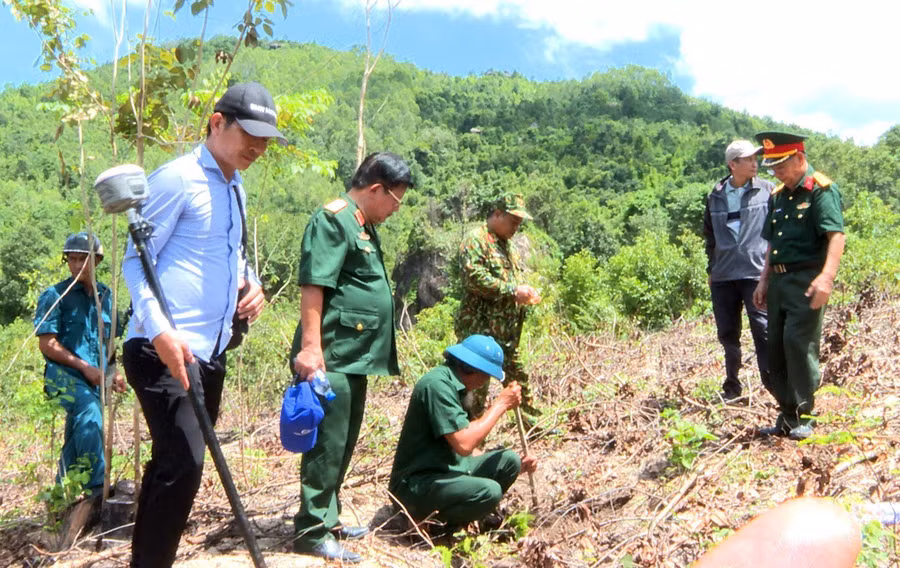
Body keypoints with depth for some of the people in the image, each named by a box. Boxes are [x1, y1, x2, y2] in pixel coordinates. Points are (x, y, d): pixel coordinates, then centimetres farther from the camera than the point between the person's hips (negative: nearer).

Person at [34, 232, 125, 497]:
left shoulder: (105, 296, 13)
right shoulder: (55, 296, -3)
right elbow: (47, 345, -8)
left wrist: (112, 373, 10)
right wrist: (84, 366, -13)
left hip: (95, 377, 6)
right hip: (64, 374, -6)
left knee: (76, 443, 11)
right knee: (90, 411, -33)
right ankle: (97, 486, -31)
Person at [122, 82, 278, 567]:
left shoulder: (235, 189, 16)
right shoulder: (178, 178, -10)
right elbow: (135, 260, -13)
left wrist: (250, 285, 6)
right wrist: (159, 330, -27)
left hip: (210, 353, 9)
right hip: (164, 352, -9)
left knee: (173, 464, 15)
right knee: (183, 464, -15)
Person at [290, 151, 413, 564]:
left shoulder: (364, 225, 18)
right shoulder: (333, 219, -12)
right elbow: (313, 286, -19)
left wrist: (375, 351, 24)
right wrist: (311, 346, -25)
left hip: (354, 357, 10)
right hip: (331, 357, -10)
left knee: (342, 445, 16)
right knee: (327, 444, -3)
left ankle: (329, 519, 28)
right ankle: (312, 532, 8)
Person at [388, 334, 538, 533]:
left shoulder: (454, 385, 12)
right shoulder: (437, 384, -20)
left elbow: (467, 449, 14)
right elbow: (464, 444, -28)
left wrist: (517, 464, 7)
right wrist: (500, 404, -17)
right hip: (415, 485, -10)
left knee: (509, 460, 1)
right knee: (488, 491, -28)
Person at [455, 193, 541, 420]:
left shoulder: (506, 244, 18)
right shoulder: (476, 240, -12)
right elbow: (474, 278, -24)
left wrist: (526, 291, 5)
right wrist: (513, 291, -23)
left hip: (507, 332, 9)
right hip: (480, 330, -9)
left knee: (518, 379, 18)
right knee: (477, 383, -1)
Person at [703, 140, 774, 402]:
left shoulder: (767, 191, 1)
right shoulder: (716, 196, 9)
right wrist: (711, 268, 18)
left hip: (756, 273, -3)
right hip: (723, 276, 4)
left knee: (763, 331, -8)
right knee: (727, 333, 11)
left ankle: (773, 384, 0)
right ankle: (732, 385, 24)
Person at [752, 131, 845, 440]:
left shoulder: (821, 189, -8)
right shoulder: (777, 196, 16)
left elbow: (836, 235, -20)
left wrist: (826, 277, -32)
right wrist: (764, 281, 19)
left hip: (806, 281, -8)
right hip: (779, 281, 8)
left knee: (799, 342, -12)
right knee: (776, 346, 8)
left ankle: (803, 416, -1)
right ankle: (787, 416, 17)